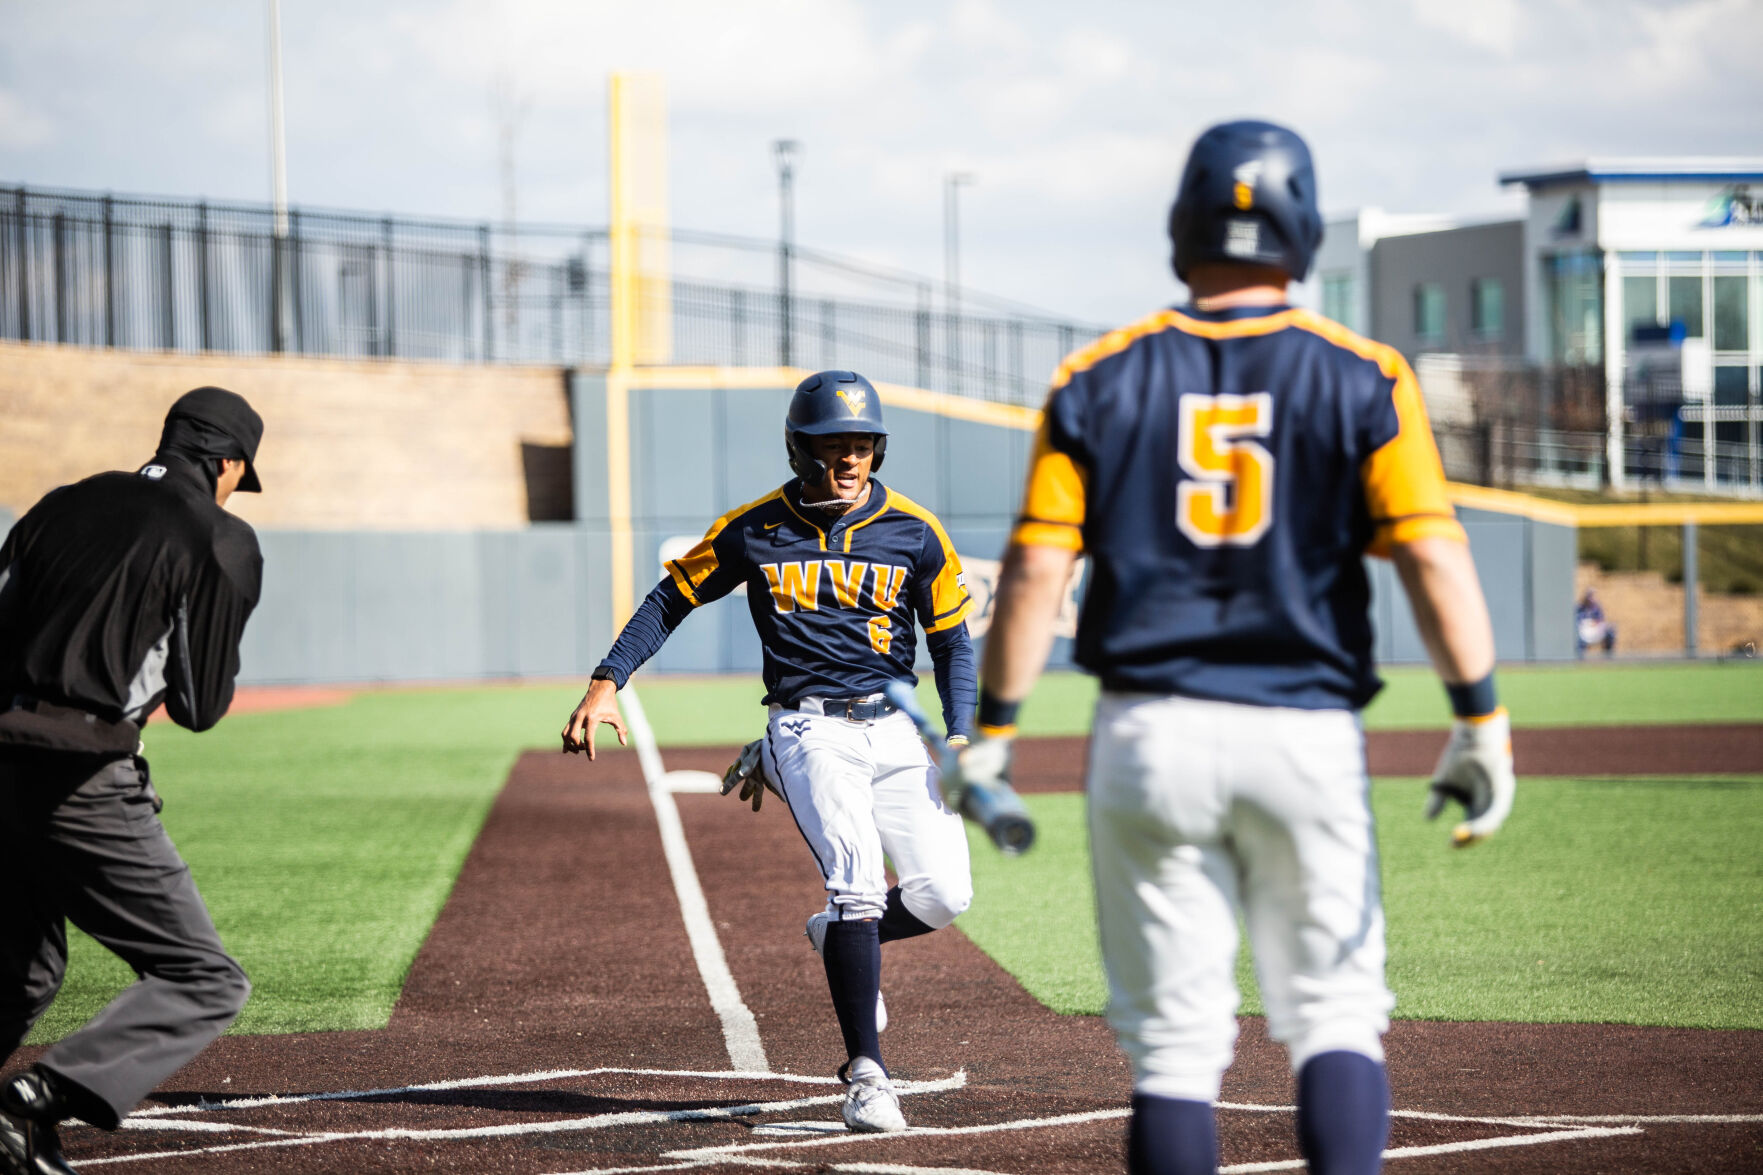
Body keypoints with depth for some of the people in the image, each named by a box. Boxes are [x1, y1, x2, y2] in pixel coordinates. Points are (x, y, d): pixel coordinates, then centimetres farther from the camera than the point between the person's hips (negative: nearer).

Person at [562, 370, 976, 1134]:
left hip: (896, 729, 3)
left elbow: (952, 640, 10)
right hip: (808, 729, -3)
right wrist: (606, 684, -3)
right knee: (857, 878, -21)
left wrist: (959, 741, -3)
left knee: (944, 895, -7)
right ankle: (865, 1074, -17)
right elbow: (671, 598, 8)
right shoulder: (754, 530, 0)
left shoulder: (915, 532, 3)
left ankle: (838, 940, 27)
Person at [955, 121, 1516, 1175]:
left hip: (1149, 734, 1)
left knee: (1175, 1040, 6)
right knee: (1334, 1018, 7)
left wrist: (993, 731, 4)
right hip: (1307, 734, -1)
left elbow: (1036, 570, -2)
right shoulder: (1359, 376, -1)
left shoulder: (1101, 378, 3)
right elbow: (1432, 553, -9)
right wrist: (1481, 721, -8)